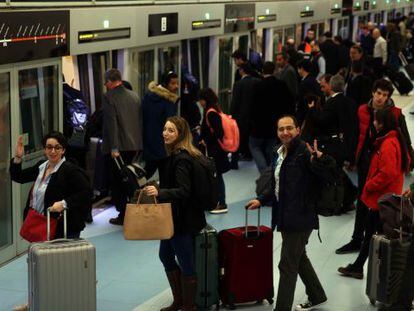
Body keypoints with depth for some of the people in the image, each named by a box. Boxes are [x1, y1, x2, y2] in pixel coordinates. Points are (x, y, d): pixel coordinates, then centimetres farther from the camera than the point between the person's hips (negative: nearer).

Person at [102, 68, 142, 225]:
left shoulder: (109, 97, -11)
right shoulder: (135, 96, 9)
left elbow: (111, 123, -17)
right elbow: (140, 120, 13)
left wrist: (114, 148, -17)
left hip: (117, 148, -6)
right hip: (134, 145, 6)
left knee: (117, 182, 3)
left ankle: (123, 215, 2)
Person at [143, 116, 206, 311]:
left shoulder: (182, 158, -21)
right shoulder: (172, 154, 8)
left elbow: (183, 191, -28)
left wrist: (159, 192, -40)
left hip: (183, 219, -11)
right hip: (173, 216, 11)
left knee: (185, 263, 1)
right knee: (165, 255, 20)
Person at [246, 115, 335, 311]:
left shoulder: (304, 151, -18)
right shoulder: (279, 153, 9)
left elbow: (328, 172, -29)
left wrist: (320, 158, -47)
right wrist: (261, 200, 13)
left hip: (300, 217, -9)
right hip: (285, 215, 9)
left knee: (288, 265, -3)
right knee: (299, 258, 24)